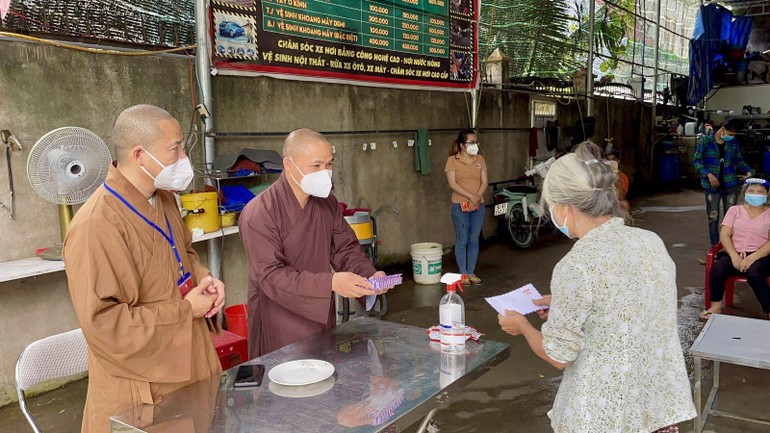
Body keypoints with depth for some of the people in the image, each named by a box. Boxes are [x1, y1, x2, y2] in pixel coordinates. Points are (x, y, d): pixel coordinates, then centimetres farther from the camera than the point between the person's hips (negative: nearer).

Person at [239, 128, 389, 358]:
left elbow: (345, 249, 10)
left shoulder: (328, 203, 4)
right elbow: (271, 277, -22)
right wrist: (330, 283, -32)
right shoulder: (259, 213, -18)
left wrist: (370, 275, -11)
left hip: (323, 322, 6)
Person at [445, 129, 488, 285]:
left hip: (478, 205, 4)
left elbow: (484, 182, 4)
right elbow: (452, 183, -11)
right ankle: (463, 274, 11)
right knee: (462, 240, 1)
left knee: (474, 240, 9)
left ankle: (471, 272, 19)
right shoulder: (452, 160, -4)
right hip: (460, 206, -4)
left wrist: (477, 197, -14)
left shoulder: (479, 159, 8)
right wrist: (470, 196, -19)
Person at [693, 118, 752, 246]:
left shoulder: (733, 142, 5)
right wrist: (708, 174, -17)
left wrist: (748, 171, -1)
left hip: (730, 184, 3)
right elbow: (696, 160, -5)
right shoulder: (705, 140, -6)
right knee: (713, 217, 2)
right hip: (712, 185, -3)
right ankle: (715, 246, 12)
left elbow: (739, 160, 16)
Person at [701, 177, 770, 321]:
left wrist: (752, 258, -20)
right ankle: (715, 306, -14)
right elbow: (724, 235, 3)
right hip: (734, 254, 2)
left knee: (754, 272, -36)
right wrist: (734, 255, -15)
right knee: (717, 268, -31)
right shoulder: (734, 210, 13)